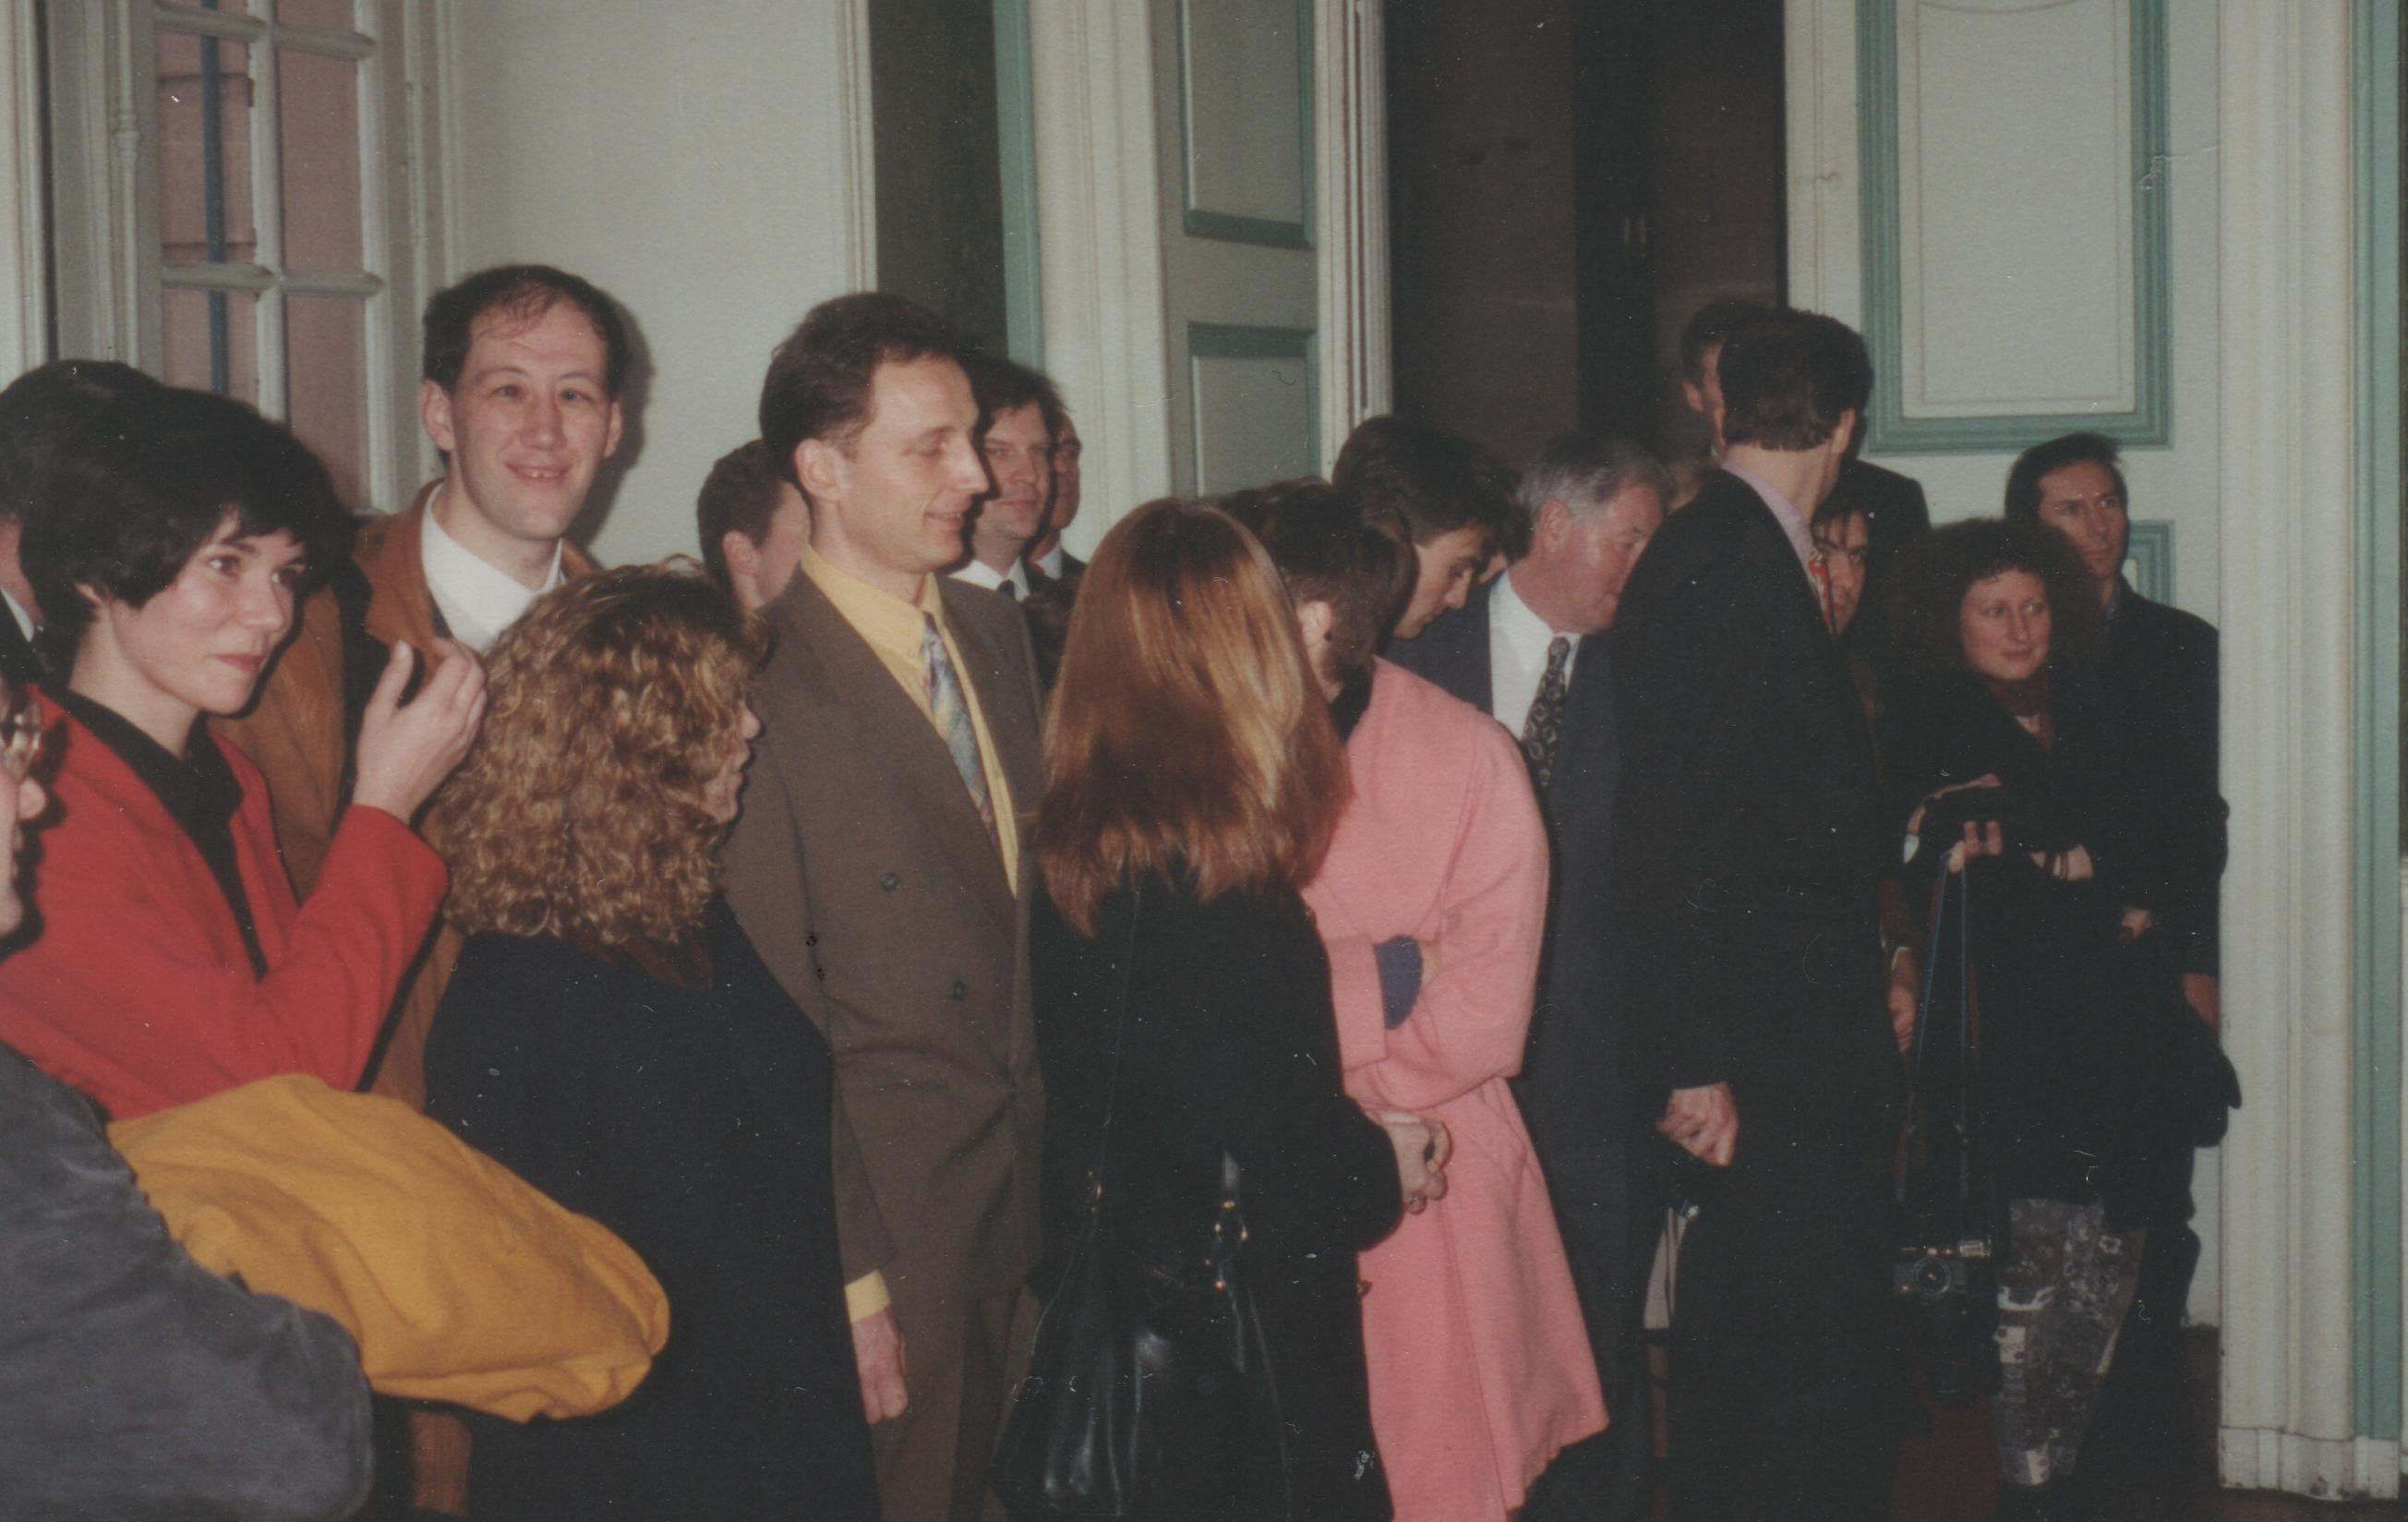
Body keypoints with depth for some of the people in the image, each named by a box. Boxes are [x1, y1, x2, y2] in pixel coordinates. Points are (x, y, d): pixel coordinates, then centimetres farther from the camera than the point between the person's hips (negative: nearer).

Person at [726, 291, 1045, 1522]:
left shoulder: (995, 635, 9)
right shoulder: (760, 689, -16)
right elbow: (772, 1013, -15)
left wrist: (1055, 1150, 10)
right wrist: (845, 1270, -14)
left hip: (1021, 1182, 7)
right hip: (882, 1203, -7)